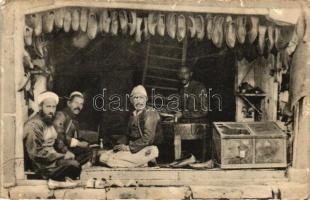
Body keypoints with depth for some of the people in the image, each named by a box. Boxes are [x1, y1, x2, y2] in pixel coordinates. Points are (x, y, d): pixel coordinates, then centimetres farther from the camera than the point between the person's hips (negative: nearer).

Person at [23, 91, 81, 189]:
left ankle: (60, 179, -3)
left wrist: (66, 153, -3)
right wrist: (63, 156, -17)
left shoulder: (50, 122, 14)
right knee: (74, 165, -24)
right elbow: (36, 153, -19)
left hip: (52, 158, 9)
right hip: (43, 165, -9)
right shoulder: (33, 125, -14)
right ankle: (56, 180, -3)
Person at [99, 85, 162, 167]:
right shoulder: (133, 115, 19)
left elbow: (147, 138, -13)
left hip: (145, 149, -7)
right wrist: (122, 145, -2)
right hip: (131, 150, 7)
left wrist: (128, 147, -15)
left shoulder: (151, 113, -5)